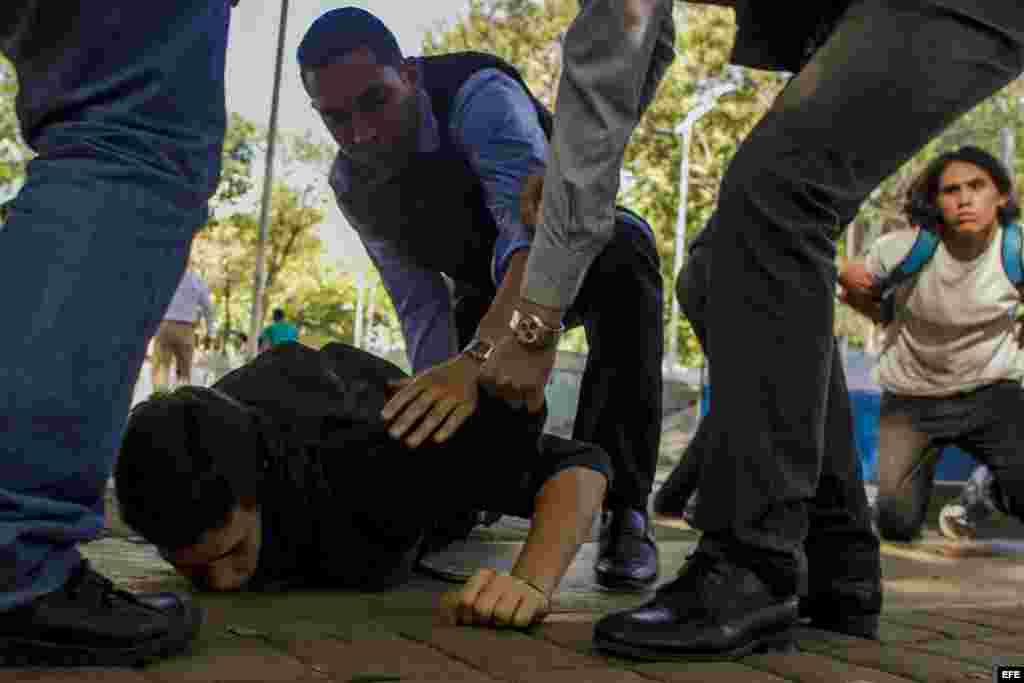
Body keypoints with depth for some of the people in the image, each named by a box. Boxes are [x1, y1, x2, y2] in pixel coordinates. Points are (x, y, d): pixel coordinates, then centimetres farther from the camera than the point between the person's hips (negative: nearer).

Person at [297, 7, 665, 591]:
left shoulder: (479, 95, -37)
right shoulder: (350, 182, -16)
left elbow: (539, 222, -54)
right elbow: (419, 306, -16)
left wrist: (484, 353, -70)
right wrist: (438, 412, -29)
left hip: (583, 247, -5)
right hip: (488, 288, 6)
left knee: (625, 250, -40)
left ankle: (623, 507, -34)